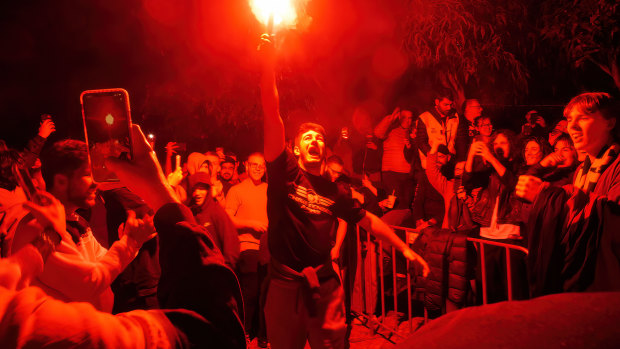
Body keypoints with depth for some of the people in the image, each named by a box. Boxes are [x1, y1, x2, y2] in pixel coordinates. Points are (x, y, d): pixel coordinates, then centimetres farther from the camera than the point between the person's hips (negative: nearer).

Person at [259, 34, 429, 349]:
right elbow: (272, 117, -12)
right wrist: (268, 65, -20)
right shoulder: (285, 173, -2)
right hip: (285, 286, -2)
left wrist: (405, 249, 15)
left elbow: (368, 221, 18)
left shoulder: (336, 191, 8)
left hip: (324, 286, 2)